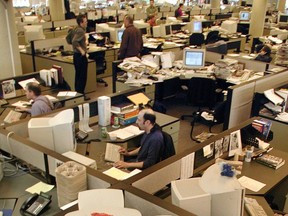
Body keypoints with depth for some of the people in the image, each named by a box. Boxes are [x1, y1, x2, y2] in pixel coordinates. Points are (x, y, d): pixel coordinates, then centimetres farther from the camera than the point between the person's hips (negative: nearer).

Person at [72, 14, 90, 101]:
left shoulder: (77, 29, 11)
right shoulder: (80, 30, -17)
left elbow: (70, 39, 22)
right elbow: (74, 41, -30)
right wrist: (81, 50, -24)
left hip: (77, 55, 10)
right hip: (81, 56, -10)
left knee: (78, 76, 15)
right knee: (82, 76, -2)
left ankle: (77, 93, 23)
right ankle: (81, 94, 3)